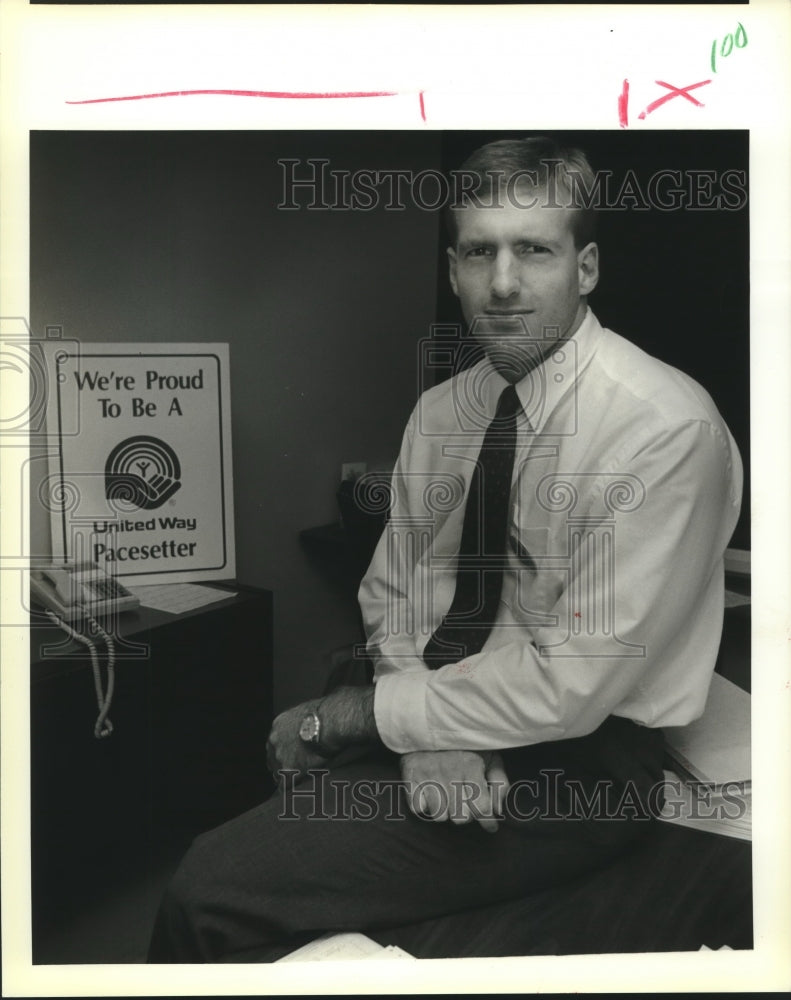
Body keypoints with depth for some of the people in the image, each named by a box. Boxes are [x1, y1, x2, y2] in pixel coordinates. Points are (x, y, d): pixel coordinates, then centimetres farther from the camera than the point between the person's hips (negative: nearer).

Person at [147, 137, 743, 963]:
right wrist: (424, 735, -13)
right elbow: (393, 594, 7)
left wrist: (357, 714, -15)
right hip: (451, 724, 7)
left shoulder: (666, 428, -19)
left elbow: (572, 686, -21)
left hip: (574, 762, -6)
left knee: (211, 893, -17)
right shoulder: (439, 413, 4)